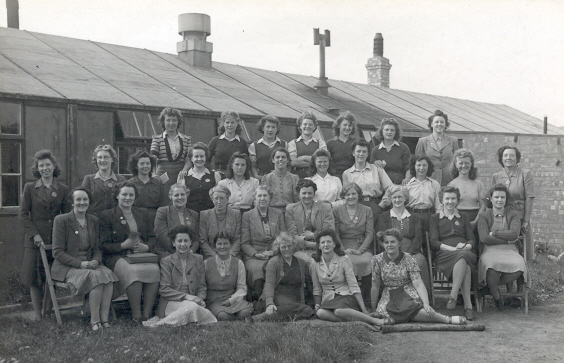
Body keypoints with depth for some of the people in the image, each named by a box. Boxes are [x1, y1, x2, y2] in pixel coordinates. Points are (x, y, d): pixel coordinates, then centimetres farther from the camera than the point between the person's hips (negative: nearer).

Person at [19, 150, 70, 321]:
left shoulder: (63, 189, 7)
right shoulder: (30, 188, 4)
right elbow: (23, 214, 1)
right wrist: (35, 234, -8)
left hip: (56, 238, 1)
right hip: (35, 239, 0)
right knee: (34, 277, 1)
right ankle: (37, 312, 9)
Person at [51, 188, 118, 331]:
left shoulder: (94, 221, 12)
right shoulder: (61, 220, -4)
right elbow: (57, 252, -8)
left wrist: (96, 261, -9)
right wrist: (80, 264, -18)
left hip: (89, 264, 5)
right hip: (66, 267, -5)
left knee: (108, 274, -27)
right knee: (95, 276, -32)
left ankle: (104, 319, -26)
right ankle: (94, 320, -22)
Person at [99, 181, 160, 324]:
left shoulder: (143, 214, 21)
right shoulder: (107, 216, 8)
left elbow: (152, 237, 18)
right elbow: (105, 245, 1)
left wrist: (146, 247, -5)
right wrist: (124, 245, -15)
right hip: (118, 257, -3)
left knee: (154, 269, -31)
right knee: (133, 271, -37)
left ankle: (147, 314, -26)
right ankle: (136, 316, -29)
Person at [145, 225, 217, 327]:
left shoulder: (198, 260, 15)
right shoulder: (166, 261, 6)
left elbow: (202, 286, 15)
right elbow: (163, 289, -3)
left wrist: (200, 299, -9)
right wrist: (186, 296, -16)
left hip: (193, 301, 4)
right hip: (171, 302, -4)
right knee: (192, 307, -35)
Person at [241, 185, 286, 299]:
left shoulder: (278, 214, 17)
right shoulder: (247, 216, 11)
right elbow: (244, 243, 7)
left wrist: (273, 251, -3)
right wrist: (256, 254, -10)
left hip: (275, 255, 1)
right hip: (254, 257, -1)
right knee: (257, 268, -36)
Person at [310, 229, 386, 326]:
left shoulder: (344, 259, -5)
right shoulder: (314, 263, 2)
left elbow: (354, 286, -7)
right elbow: (316, 289, 11)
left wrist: (364, 309, -12)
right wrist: (317, 305, -2)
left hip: (346, 297, -3)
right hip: (328, 301, 3)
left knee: (338, 311, -38)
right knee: (320, 313, -33)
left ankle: (375, 320, -28)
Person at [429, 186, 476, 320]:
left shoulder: (463, 218, 29)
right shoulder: (435, 218, 19)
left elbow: (472, 240, 17)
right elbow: (434, 242, 5)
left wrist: (466, 246, -9)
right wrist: (453, 248, -11)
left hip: (466, 252, 2)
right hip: (444, 254, -2)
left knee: (463, 258, -39)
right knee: (464, 263, -38)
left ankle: (453, 297, -39)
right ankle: (468, 304, -39)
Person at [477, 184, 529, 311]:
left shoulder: (514, 214, 16)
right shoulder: (483, 216, 11)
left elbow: (514, 234, -2)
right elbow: (484, 238, -4)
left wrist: (494, 233, -4)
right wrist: (507, 240, -5)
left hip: (510, 251, 2)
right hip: (490, 250, -2)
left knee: (519, 265, -34)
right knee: (492, 264, -40)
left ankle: (491, 285, -10)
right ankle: (496, 295, -14)